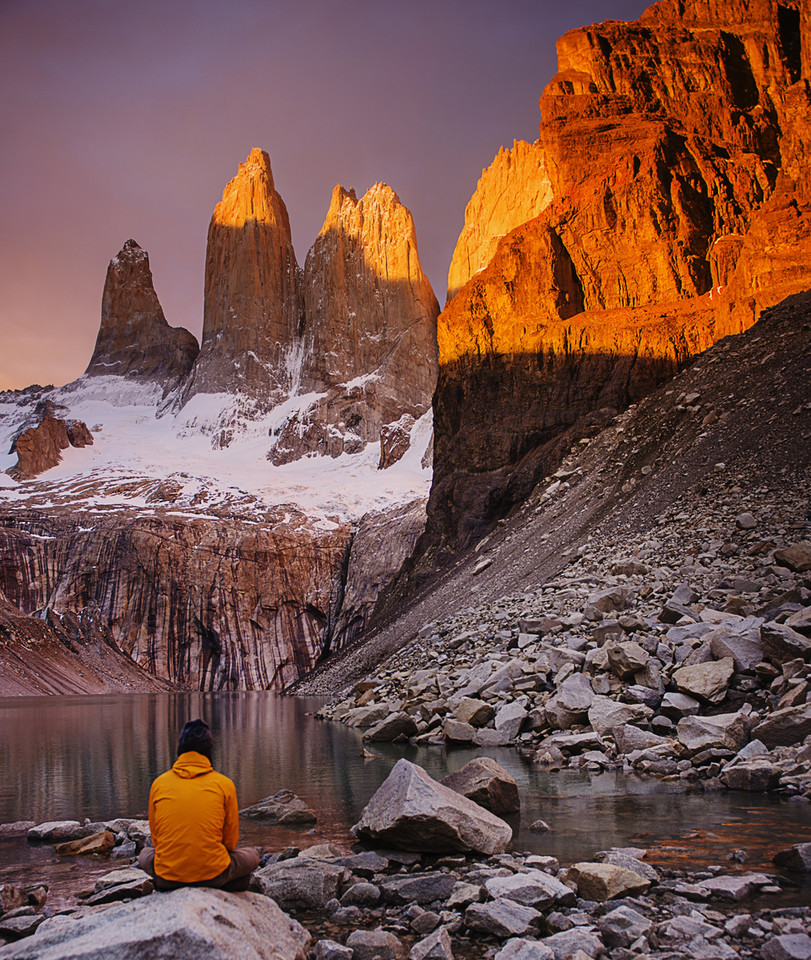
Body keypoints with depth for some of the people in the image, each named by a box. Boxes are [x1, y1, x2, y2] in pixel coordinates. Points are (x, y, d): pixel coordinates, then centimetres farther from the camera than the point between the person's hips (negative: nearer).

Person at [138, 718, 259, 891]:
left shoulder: (159, 783, 3)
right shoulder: (224, 784, -1)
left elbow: (155, 837, 11)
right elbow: (231, 841, 5)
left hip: (167, 880, 2)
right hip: (214, 876, -2)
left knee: (146, 854, 35)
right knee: (251, 855, 27)